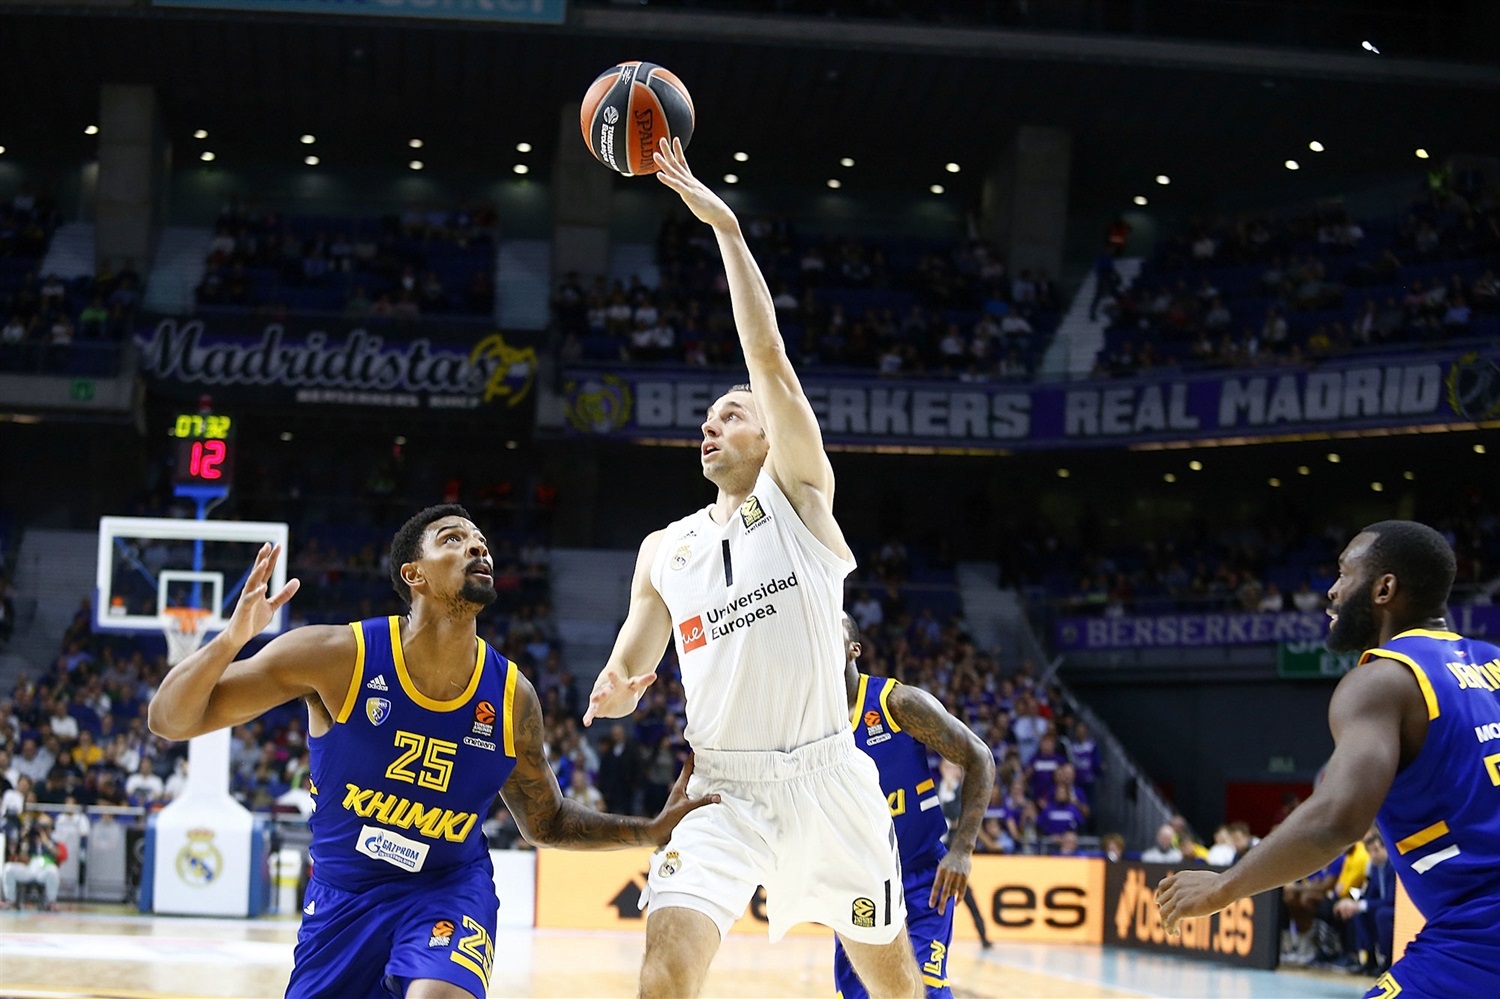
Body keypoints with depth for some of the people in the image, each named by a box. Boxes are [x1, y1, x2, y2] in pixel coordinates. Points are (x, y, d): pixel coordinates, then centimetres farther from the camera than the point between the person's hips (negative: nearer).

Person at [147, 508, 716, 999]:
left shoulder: (513, 698, -9)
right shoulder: (338, 656, -18)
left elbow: (547, 823, 9)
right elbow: (169, 720, -17)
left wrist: (654, 829, -5)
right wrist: (232, 639, -36)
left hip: (448, 889, 0)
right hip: (343, 892, 1)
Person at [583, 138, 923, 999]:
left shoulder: (799, 495, 1)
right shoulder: (664, 549, 12)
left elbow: (768, 356, -9)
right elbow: (628, 673, 15)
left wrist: (726, 225, -14)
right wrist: (613, 693, -11)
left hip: (825, 777, -2)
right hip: (725, 789, 2)